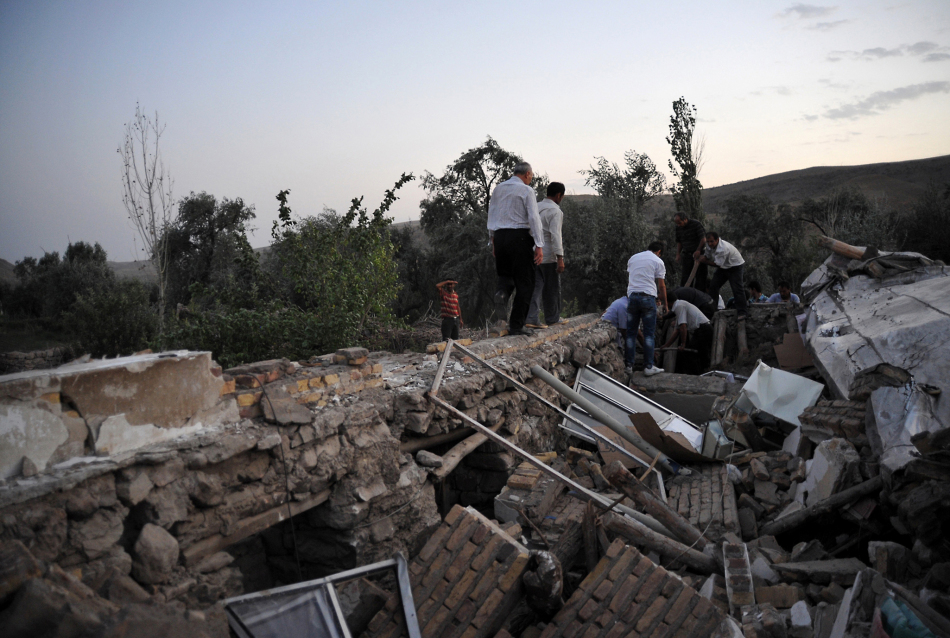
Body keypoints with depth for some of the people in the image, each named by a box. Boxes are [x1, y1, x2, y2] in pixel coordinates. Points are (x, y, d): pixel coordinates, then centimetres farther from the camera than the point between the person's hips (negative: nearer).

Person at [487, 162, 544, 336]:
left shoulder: (498, 189, 13)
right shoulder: (526, 190, -4)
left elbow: (491, 215, 16)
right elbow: (534, 218, -10)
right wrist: (539, 245, -11)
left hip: (499, 236, 5)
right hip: (520, 236, -5)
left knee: (505, 273, 22)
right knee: (524, 282, 3)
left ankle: (502, 292, -15)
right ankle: (517, 325, 2)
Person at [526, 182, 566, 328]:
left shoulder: (536, 208, 13)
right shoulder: (555, 211, -12)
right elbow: (555, 235, -20)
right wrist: (560, 258, -21)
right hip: (548, 256, -7)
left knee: (536, 286, 5)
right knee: (552, 288, 7)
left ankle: (531, 318, -6)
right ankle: (552, 318, 19)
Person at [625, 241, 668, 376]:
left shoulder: (632, 258, 16)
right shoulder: (658, 262, 3)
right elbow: (661, 286, 3)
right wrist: (665, 304, 13)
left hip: (632, 296, 4)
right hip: (648, 297, -4)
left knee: (631, 332, 8)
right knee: (649, 333, 1)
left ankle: (628, 365, 8)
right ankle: (648, 367, -1)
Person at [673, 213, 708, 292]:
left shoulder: (696, 224, -11)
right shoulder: (678, 228, 5)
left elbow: (703, 238, -14)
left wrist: (698, 250, -23)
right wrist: (678, 254, 4)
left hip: (699, 253, -4)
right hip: (686, 255, 4)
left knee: (700, 276, -1)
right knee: (685, 276, 0)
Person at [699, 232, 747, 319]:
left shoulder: (723, 249, -37)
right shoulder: (709, 245, -11)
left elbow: (717, 264, -30)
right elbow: (707, 256, 3)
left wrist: (704, 261, -22)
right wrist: (702, 257, -20)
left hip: (735, 266, -8)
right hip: (723, 267, 8)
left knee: (737, 288, -14)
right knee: (713, 285, 4)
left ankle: (741, 312, -7)